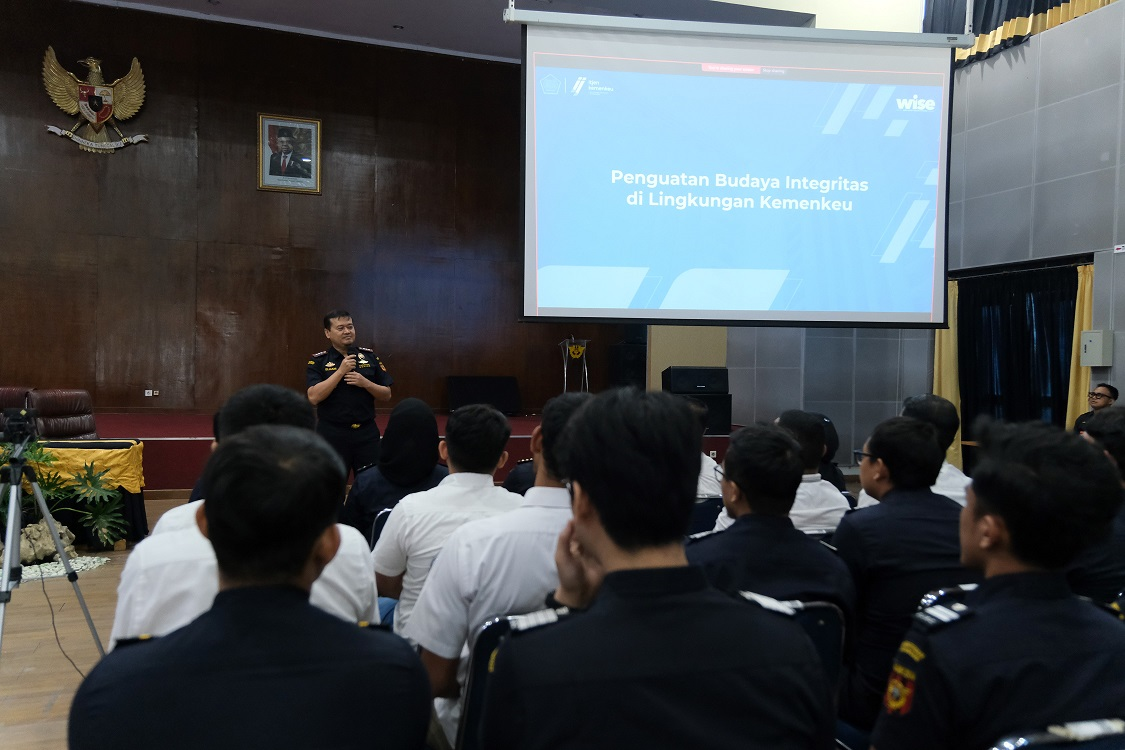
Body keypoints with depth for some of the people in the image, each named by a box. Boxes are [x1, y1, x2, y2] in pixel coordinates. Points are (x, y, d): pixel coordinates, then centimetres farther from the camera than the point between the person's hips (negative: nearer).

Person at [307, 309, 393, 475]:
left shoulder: (369, 356, 5)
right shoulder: (318, 361, -2)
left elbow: (386, 395, 6)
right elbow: (314, 397, -16)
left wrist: (365, 382, -12)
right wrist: (341, 371, -18)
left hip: (367, 433, 2)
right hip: (332, 434, -2)